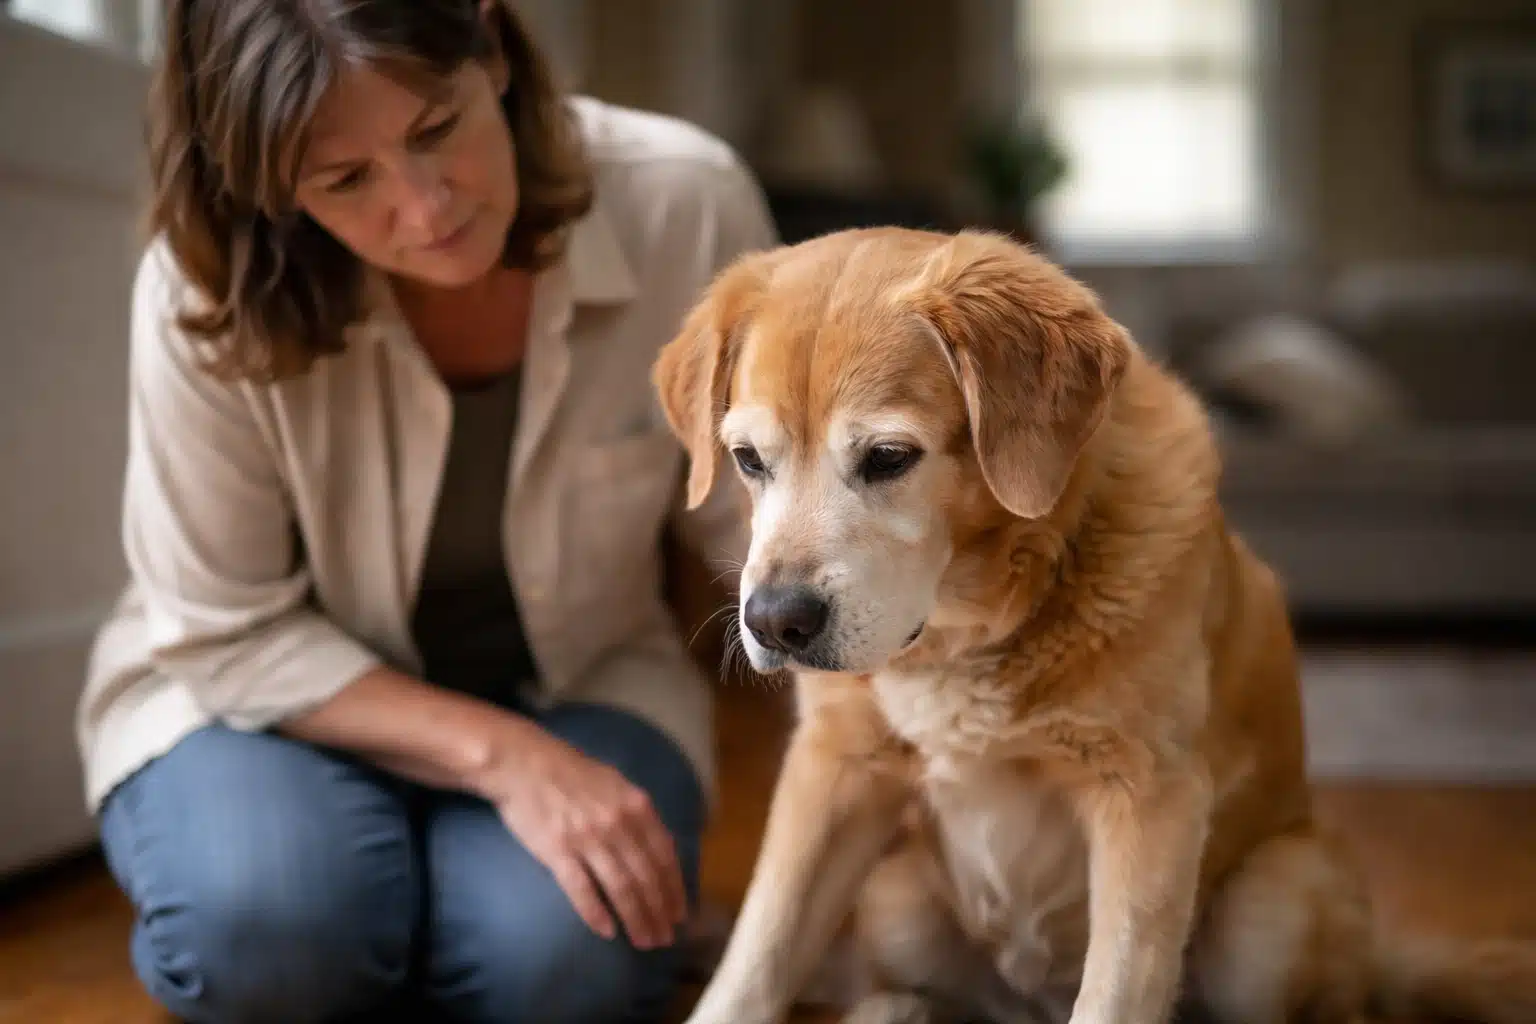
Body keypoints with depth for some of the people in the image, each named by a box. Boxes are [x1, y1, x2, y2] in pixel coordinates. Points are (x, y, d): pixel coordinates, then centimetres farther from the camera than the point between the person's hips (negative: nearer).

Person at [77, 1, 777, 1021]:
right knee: (262, 920, -31)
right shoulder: (207, 288, -25)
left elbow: (770, 529, -12)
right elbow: (232, 633, -16)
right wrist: (500, 755, -27)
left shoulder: (686, 203, -22)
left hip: (572, 687, 1)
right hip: (270, 691, 0)